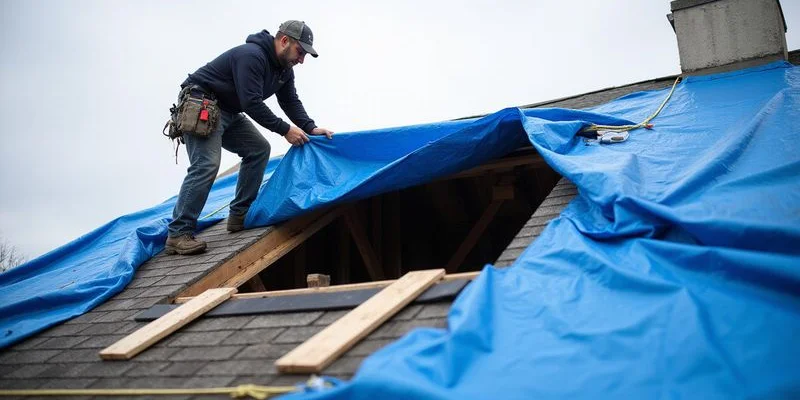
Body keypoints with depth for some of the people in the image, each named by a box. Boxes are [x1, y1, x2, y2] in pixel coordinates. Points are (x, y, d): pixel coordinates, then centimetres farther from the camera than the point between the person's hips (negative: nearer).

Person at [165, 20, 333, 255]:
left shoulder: (283, 68, 6)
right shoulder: (251, 56, -25)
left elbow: (291, 102, 7)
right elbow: (251, 103, -29)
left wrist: (310, 128, -9)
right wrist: (285, 130, -25)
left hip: (228, 112, 10)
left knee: (258, 149, 5)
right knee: (206, 165, -21)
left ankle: (240, 215, 9)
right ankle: (178, 234, -20)